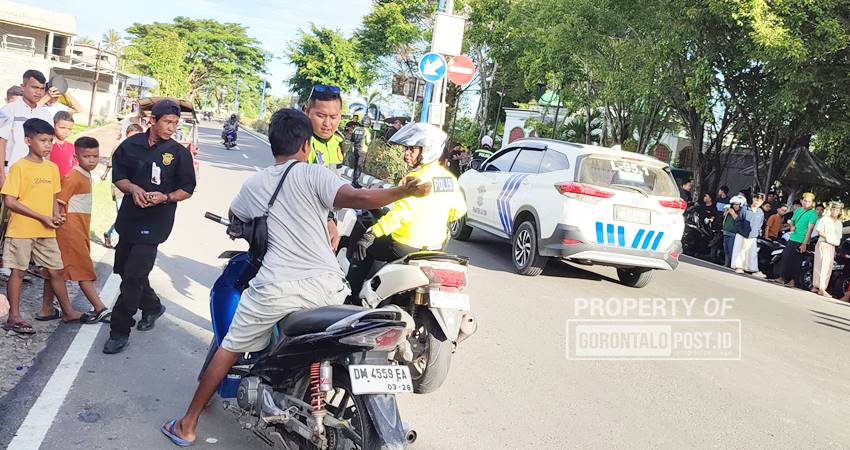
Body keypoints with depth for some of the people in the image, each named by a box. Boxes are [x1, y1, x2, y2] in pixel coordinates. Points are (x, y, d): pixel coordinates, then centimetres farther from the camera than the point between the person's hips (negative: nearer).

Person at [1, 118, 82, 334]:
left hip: (46, 231, 6)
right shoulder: (19, 167, -11)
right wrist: (42, 217, -17)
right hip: (21, 230, -5)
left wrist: (56, 215, -3)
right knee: (17, 271, 5)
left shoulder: (52, 167, 8)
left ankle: (67, 311, 23)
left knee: (56, 270, 11)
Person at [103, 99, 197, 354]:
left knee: (133, 276, -8)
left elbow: (187, 189, 0)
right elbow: (118, 176, 9)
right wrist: (133, 188, -12)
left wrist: (165, 197, -17)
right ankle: (152, 307, 41)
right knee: (124, 269, 17)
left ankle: (120, 331, 3)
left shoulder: (179, 153, -4)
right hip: (129, 216, 5)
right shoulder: (132, 145, 3)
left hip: (155, 222, -5)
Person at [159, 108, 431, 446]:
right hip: (324, 285, -2)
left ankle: (188, 425, 28)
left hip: (275, 288, 2)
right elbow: (355, 197, -17)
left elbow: (233, 216, 36)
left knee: (229, 350, 19)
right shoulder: (313, 174, 1)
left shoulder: (253, 184, 15)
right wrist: (405, 191, -12)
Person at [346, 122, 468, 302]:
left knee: (364, 249, 11)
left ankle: (351, 297, 15)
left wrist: (371, 234, -33)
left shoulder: (418, 178, -20)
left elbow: (402, 211, -32)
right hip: (437, 245, 8)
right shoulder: (449, 177, 3)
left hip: (408, 246, -8)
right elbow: (459, 209, 14)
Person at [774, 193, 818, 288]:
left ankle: (792, 280, 6)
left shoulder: (812, 214, -9)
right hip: (792, 239, 6)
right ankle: (782, 277, 17)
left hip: (801, 242, -6)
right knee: (785, 258, 6)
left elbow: (809, 229, -14)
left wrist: (804, 244, -20)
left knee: (796, 261, -2)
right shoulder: (798, 210, 11)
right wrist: (791, 226, 3)